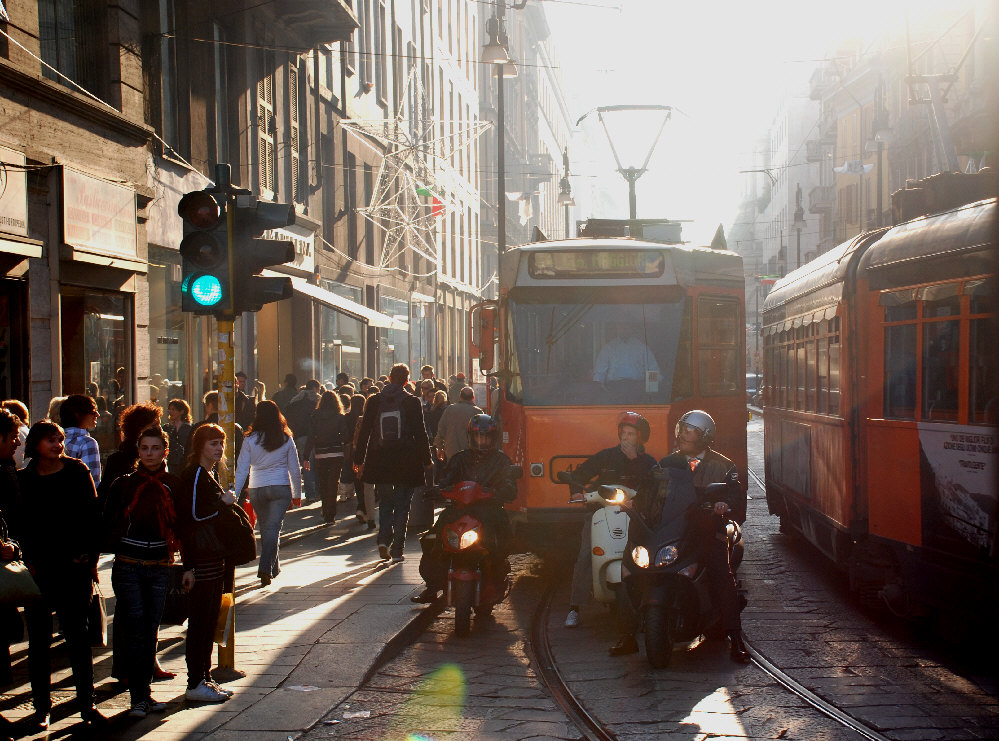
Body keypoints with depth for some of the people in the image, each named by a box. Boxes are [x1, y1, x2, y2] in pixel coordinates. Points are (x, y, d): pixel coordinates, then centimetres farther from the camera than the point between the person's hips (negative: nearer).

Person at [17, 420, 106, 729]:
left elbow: (92, 517, 3)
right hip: (38, 568, 1)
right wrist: (28, 561, -5)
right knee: (39, 638, 4)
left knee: (77, 634, 3)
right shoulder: (23, 480, 6)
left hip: (73, 565, -1)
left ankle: (87, 703, 9)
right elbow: (21, 526, 5)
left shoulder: (77, 472, 4)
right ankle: (42, 706, 11)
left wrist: (90, 558, -3)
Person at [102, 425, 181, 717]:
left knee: (151, 628, 6)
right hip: (128, 565, -2)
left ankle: (142, 692, 14)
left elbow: (181, 526, 8)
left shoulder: (173, 485, 5)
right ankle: (139, 695, -5)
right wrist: (110, 549, -12)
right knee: (135, 627, -7)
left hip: (160, 567, 2)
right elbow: (108, 522, 0)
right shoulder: (124, 484, 0)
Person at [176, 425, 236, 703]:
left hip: (213, 558, 10)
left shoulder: (207, 475, 19)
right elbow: (193, 515, -22)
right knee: (200, 621, -6)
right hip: (202, 559, -10)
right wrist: (223, 502, -13)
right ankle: (196, 683, -2)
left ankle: (204, 678, 19)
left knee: (209, 620, 13)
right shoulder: (195, 475, -13)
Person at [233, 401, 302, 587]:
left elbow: (241, 470, -3)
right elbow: (295, 470, 3)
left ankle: (274, 567, 27)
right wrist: (297, 494, 14)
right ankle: (265, 568, -19)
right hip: (281, 488, -1)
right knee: (273, 527, -4)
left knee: (265, 528, 15)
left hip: (257, 490, 1)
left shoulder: (250, 440, -4)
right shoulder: (286, 440, -2)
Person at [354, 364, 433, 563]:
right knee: (402, 505, 6)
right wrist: (427, 460, 3)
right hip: (406, 462, -2)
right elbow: (420, 433, -5)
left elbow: (364, 431, 2)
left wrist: (358, 459, 10)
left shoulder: (374, 401, 0)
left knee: (385, 501, 17)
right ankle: (397, 550, 5)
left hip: (380, 461, 2)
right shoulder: (412, 402, -7)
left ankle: (384, 539, -3)